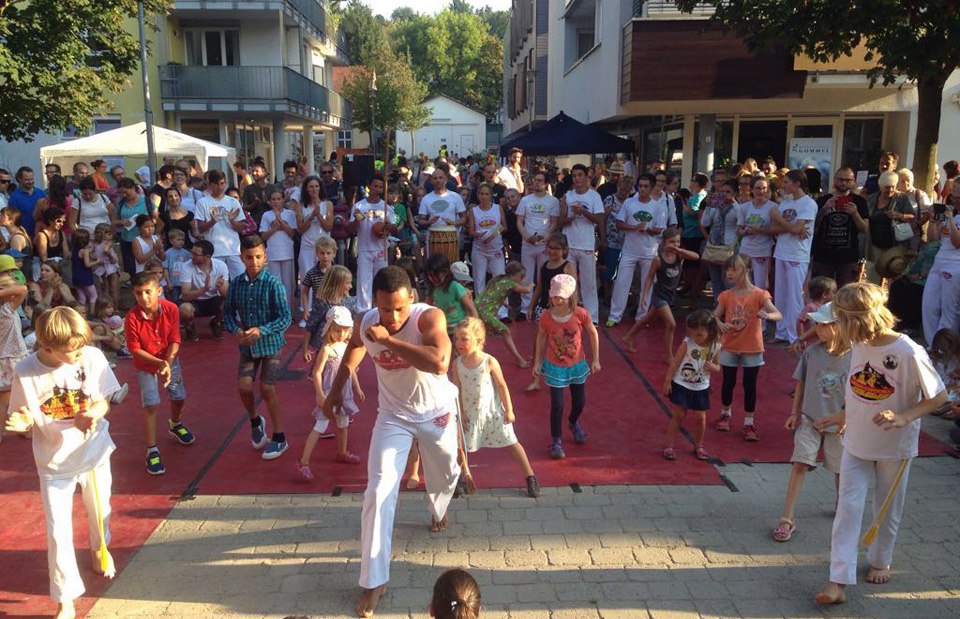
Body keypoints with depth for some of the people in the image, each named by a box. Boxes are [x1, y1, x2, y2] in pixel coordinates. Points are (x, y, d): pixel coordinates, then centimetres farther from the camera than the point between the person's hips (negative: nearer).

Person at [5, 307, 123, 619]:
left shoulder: (92, 358, -18)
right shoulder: (26, 372, -20)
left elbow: (104, 401, -6)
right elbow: (27, 419, -8)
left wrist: (92, 414, -28)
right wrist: (22, 422, -31)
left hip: (94, 452, 2)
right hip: (54, 462, -2)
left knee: (99, 509, 24)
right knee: (58, 531, -1)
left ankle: (99, 549, 59)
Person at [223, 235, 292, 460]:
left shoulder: (273, 284, -13)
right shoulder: (236, 284, -2)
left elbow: (285, 318, -13)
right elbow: (228, 314, 6)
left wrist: (261, 331, -24)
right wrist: (236, 330, -14)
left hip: (270, 343, -3)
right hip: (247, 345, 4)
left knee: (266, 388, -4)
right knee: (244, 386, -5)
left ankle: (279, 438, 13)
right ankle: (255, 420, 28)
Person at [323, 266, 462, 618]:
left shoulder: (429, 317, -30)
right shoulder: (366, 324, -16)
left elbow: (440, 363, -48)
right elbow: (353, 351, 9)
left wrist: (389, 340, -45)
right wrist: (336, 390, 9)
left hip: (436, 413, -1)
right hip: (393, 416, 1)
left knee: (445, 476, 24)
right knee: (378, 492, -10)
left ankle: (438, 509, 62)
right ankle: (374, 580, 1)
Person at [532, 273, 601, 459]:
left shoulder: (580, 314, -20)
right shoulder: (546, 317, -18)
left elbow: (593, 333, -5)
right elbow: (541, 337, -2)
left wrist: (595, 359, -3)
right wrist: (537, 361, 1)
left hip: (576, 365, 2)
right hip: (554, 367, -2)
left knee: (580, 401, 18)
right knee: (557, 405, -1)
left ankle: (574, 422, 52)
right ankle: (556, 441, 19)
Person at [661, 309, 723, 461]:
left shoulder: (715, 347, -8)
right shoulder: (687, 343, -15)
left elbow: (717, 367, 5)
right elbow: (675, 363, -9)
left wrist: (712, 367, -19)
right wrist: (667, 382, -8)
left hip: (701, 388, 2)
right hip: (681, 385, -2)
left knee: (700, 418, 7)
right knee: (677, 415, 3)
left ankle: (698, 446, 28)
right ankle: (668, 445, 14)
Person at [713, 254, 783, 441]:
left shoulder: (759, 294, -12)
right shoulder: (726, 296, -3)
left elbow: (779, 315, -20)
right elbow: (716, 317, 1)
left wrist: (767, 315, -42)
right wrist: (721, 325, -22)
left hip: (752, 348, -2)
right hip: (730, 347, 2)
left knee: (750, 385, 5)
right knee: (728, 382, 13)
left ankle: (749, 422, 16)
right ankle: (726, 413, 35)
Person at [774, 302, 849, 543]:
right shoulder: (811, 352, -5)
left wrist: (845, 417, -7)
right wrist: (794, 412, 7)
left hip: (839, 423, -1)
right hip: (809, 418, 1)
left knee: (840, 468, 15)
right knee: (800, 464, -8)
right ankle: (787, 518, -3)